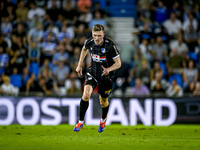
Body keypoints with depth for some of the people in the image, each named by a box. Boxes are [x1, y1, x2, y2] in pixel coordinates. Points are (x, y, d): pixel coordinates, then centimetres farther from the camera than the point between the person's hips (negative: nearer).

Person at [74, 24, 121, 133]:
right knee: (86, 94, -23)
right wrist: (80, 65, 13)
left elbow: (118, 63, -17)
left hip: (105, 76, -1)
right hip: (92, 73, 1)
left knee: (103, 102, 13)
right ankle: (81, 122, -10)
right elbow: (84, 49, 15)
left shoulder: (110, 45, -23)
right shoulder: (89, 42, -12)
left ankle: (103, 119, 47)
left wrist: (109, 69, -36)